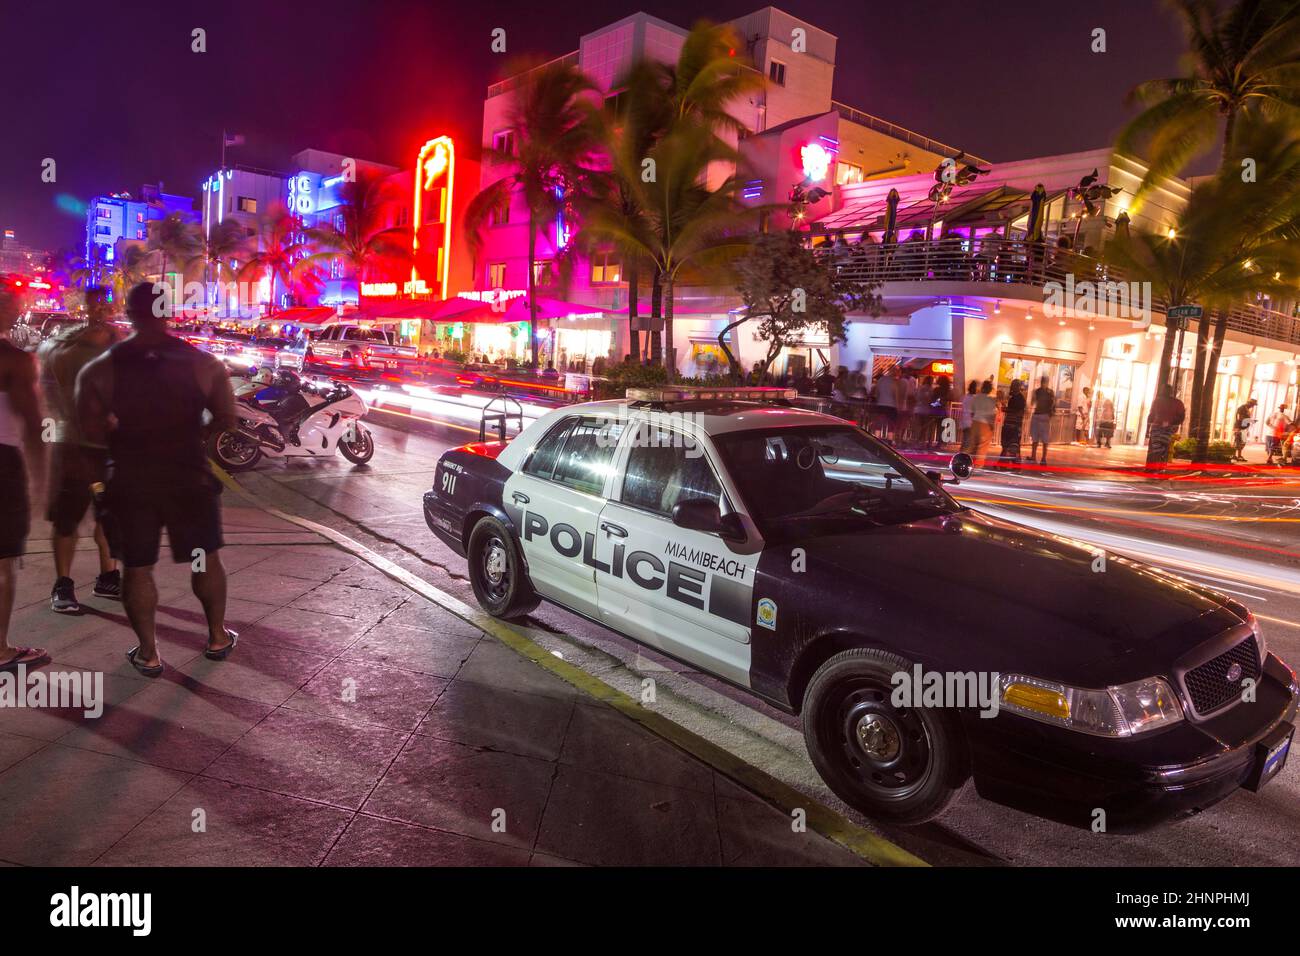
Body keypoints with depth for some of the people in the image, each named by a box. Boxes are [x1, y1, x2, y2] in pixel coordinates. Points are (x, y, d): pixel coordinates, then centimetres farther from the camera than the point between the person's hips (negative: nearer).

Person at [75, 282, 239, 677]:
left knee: (137, 567, 11)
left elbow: (92, 430, -8)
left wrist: (125, 433, 11)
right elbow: (227, 421, -4)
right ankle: (218, 636, 27)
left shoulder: (101, 369, -6)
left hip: (130, 482, 0)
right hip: (189, 477, 0)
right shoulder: (203, 363, -7)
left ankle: (148, 652, 17)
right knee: (205, 558, 16)